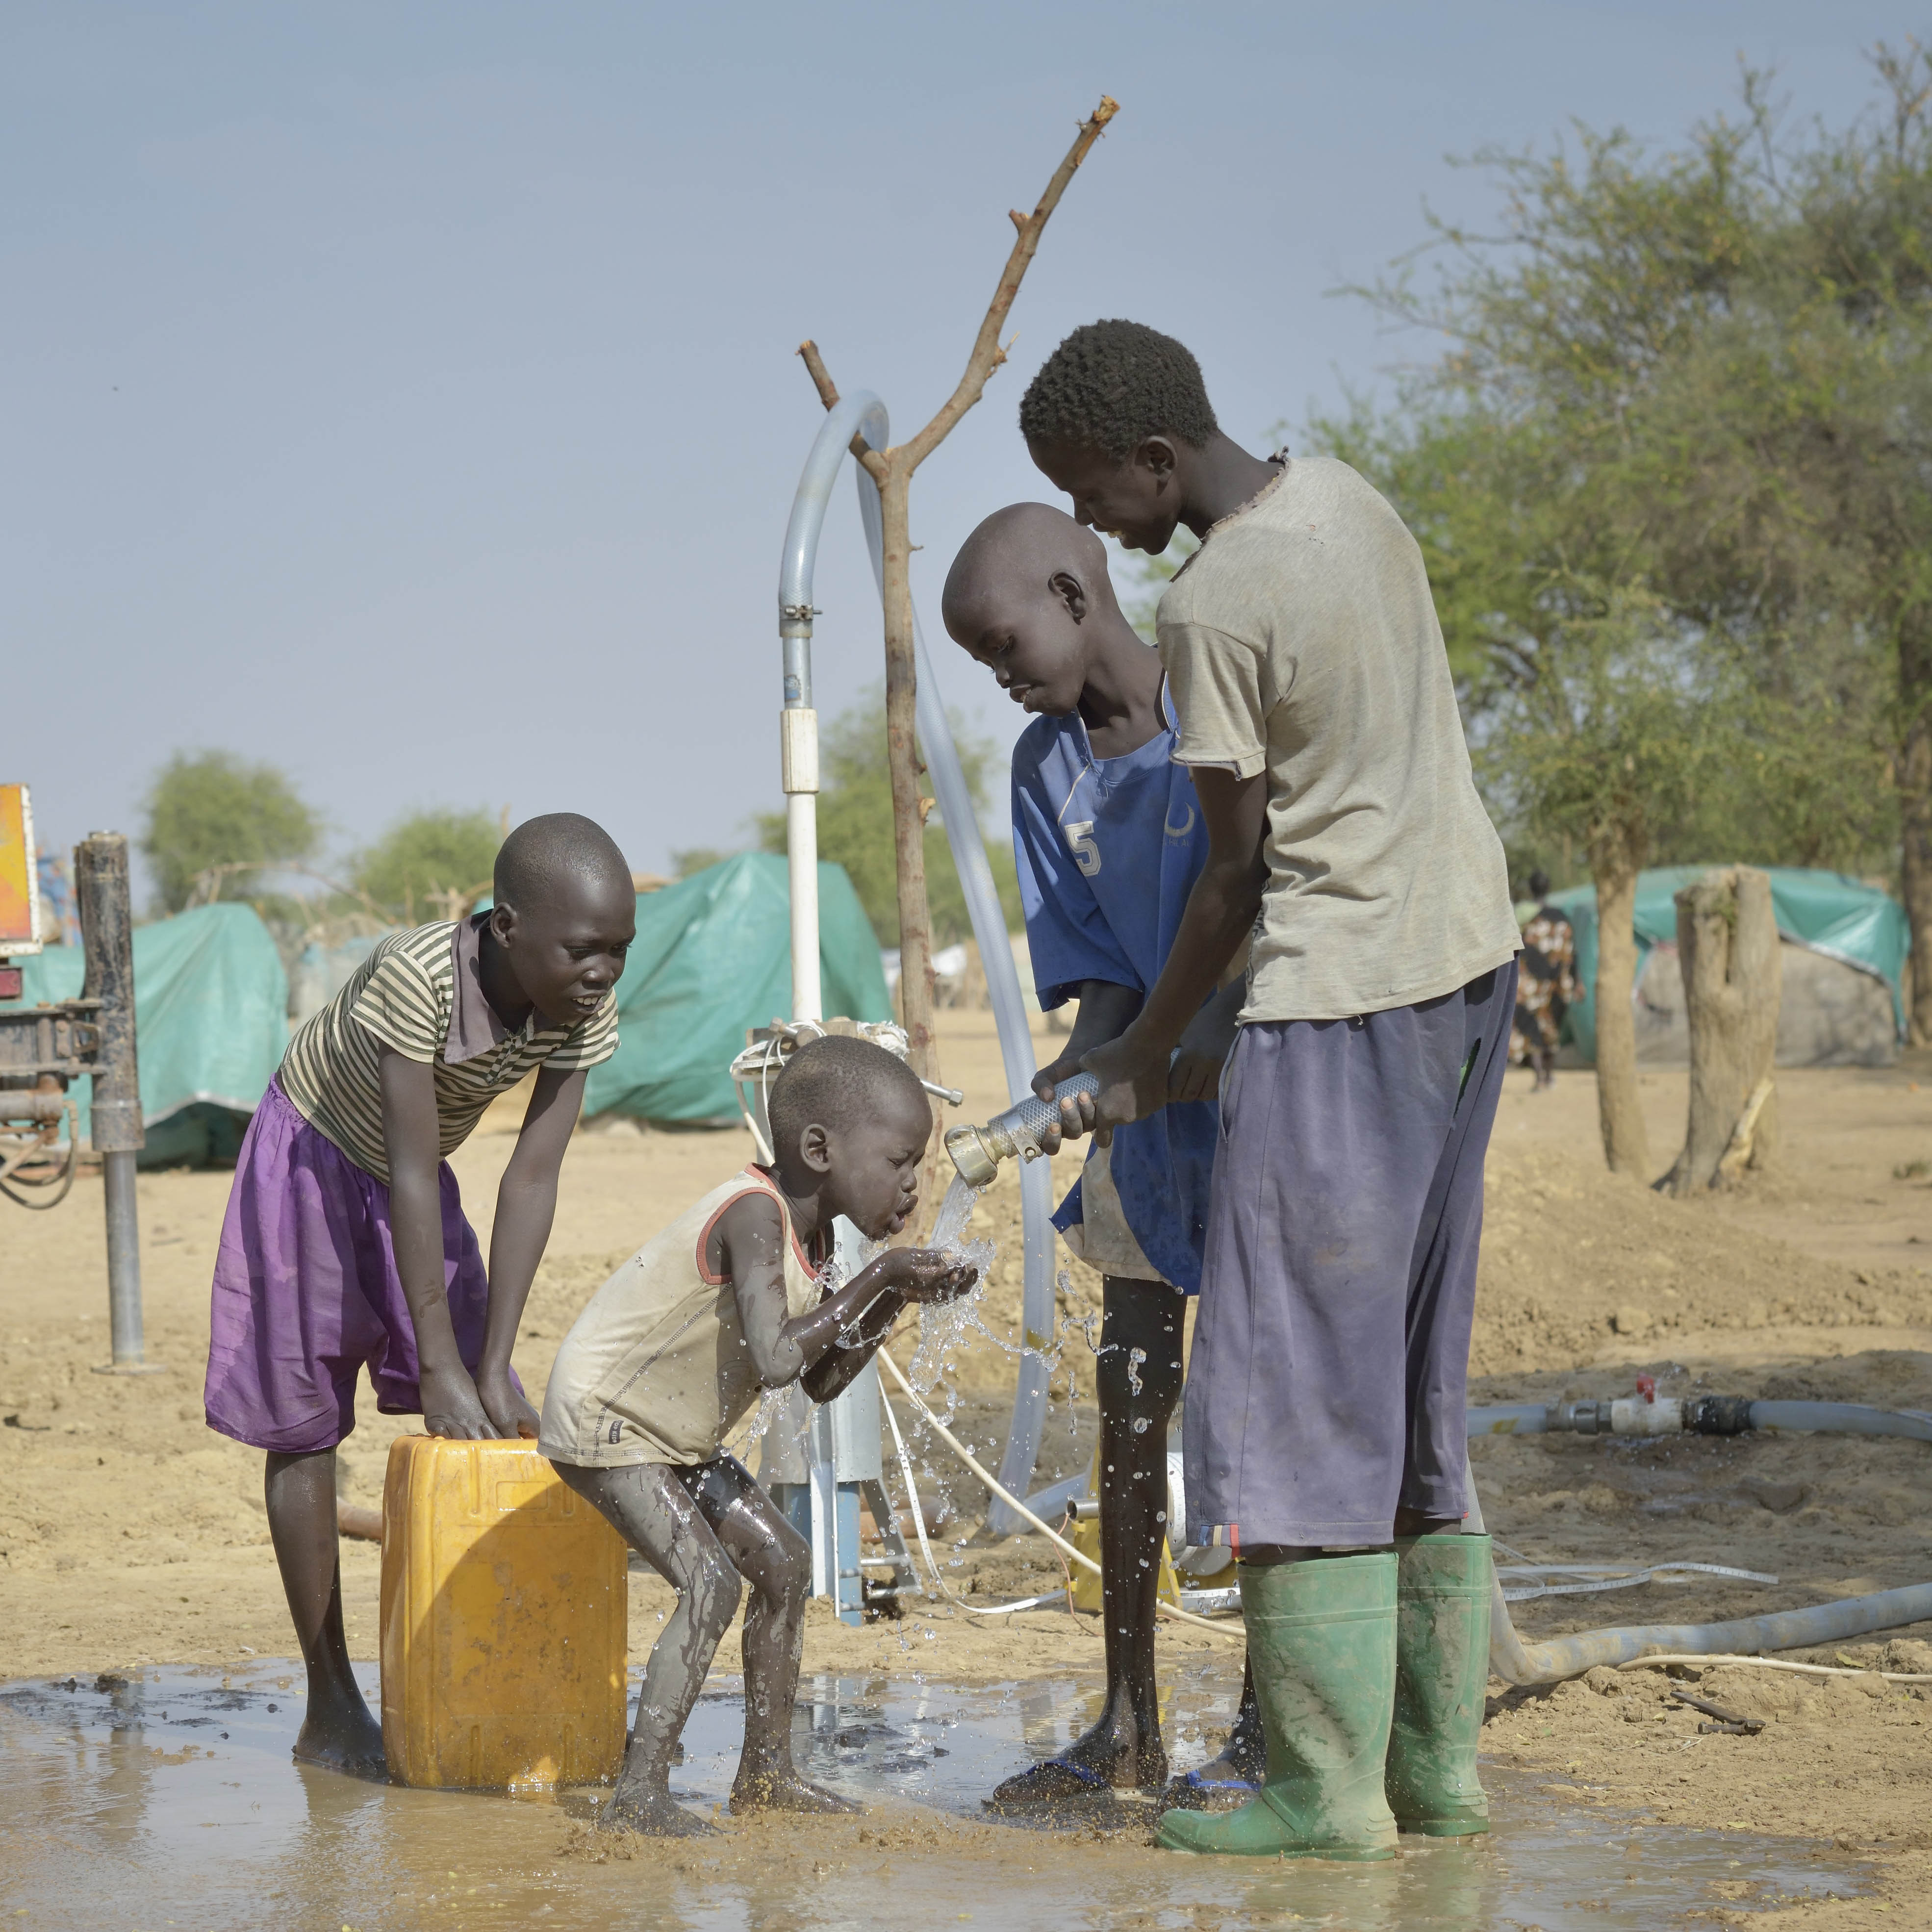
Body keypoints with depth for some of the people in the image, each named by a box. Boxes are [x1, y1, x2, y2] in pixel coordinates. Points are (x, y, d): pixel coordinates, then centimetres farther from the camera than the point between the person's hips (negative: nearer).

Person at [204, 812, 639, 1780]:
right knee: (305, 1425, -3)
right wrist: (440, 1366, -32)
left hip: (409, 1171, 6)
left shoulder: (586, 1011, -21)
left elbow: (531, 1180, -18)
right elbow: (414, 1179, -34)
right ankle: (330, 1708, 5)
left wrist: (494, 1365, -21)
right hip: (314, 1157, -5)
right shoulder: (416, 977, -37)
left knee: (471, 1429, 0)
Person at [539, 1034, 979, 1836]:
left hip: (673, 1434, 10)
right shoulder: (754, 1216, -27)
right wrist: (875, 1279, -28)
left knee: (783, 1563, 11)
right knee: (709, 1584, -20)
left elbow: (822, 1380, 6)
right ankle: (639, 1792, -18)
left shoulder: (811, 1234, 3)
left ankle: (765, 1771, 20)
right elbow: (776, 1358, -38)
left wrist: (896, 1296, -6)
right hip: (601, 1418, -10)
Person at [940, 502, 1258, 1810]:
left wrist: (1217, 1032, -31)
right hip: (1152, 1110, 6)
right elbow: (1096, 965, 1)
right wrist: (1081, 1075, -18)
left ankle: (1267, 1727, 4)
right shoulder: (1048, 768, 2)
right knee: (1131, 1395, 5)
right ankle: (1128, 1725, 12)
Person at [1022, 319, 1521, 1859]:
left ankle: (1328, 1790, -2)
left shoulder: (1212, 609, -18)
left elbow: (1238, 874, -12)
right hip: (1468, 951, 9)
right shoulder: (1346, 498, 8)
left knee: (1302, 1396, -3)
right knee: (1419, 1393, 13)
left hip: (1340, 994, -9)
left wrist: (1146, 1054, 2)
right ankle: (1439, 1764, 15)